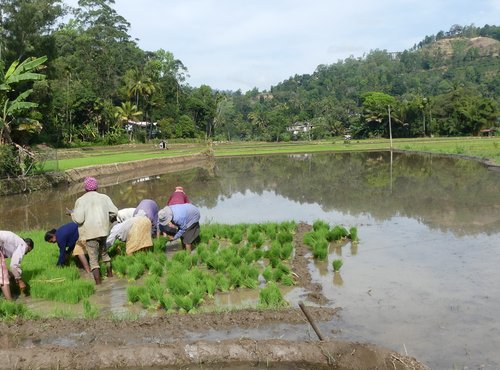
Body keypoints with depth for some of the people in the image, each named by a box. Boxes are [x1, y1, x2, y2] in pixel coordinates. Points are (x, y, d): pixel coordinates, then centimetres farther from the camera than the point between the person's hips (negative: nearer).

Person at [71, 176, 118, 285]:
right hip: (103, 230, 4)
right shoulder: (104, 197, 5)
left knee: (93, 260, 1)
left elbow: (78, 219, -13)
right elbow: (114, 212, -1)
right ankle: (110, 275, 33)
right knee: (104, 252, 27)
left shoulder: (80, 200, -5)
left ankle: (98, 284, -2)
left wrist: (73, 214, 7)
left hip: (90, 233, -4)